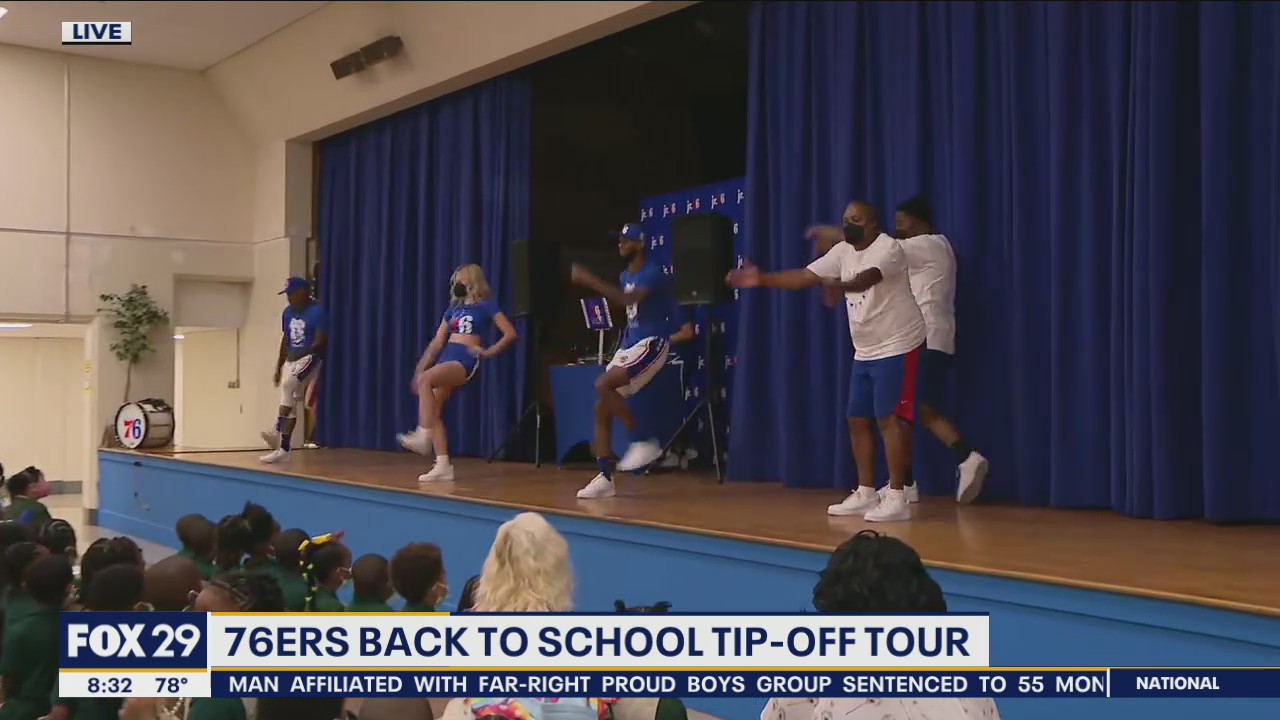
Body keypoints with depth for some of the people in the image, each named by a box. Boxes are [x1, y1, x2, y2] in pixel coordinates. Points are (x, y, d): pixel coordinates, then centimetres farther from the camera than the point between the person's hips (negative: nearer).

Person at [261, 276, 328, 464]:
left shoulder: (317, 312, -11)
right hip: (291, 360, 8)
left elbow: (321, 341, -15)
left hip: (309, 358, -8)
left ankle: (278, 430, -29)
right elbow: (285, 339, 17)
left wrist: (300, 353, -22)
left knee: (288, 384, -32)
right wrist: (278, 366, 14)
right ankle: (282, 448, 7)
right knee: (290, 405, 7)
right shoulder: (288, 313, 11)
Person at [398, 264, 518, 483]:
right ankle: (443, 465, -1)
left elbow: (510, 334, -3)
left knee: (425, 380, -33)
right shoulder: (453, 309, 21)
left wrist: (488, 352, -7)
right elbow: (437, 343, 20)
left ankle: (423, 435, -34)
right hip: (446, 358, 7)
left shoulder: (486, 306, 2)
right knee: (433, 410, -4)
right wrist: (419, 369, 14)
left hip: (466, 360, -7)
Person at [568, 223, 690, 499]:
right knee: (602, 409, 1)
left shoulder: (652, 273, -15)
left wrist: (588, 280, -33)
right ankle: (604, 477, 4)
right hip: (630, 344, 9)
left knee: (604, 385, -27)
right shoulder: (625, 276, 15)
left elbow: (628, 299, -31)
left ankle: (645, 442, -16)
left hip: (652, 343, -9)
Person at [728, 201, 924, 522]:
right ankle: (865, 494, 17)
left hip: (897, 348, -9)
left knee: (889, 419, -12)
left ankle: (896, 499, -10)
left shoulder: (888, 248, -17)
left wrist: (838, 285, -56)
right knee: (858, 420, 9)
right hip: (865, 352, 9)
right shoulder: (843, 251, 8)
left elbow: (866, 279, -37)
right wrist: (762, 279, -3)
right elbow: (804, 276, 7)